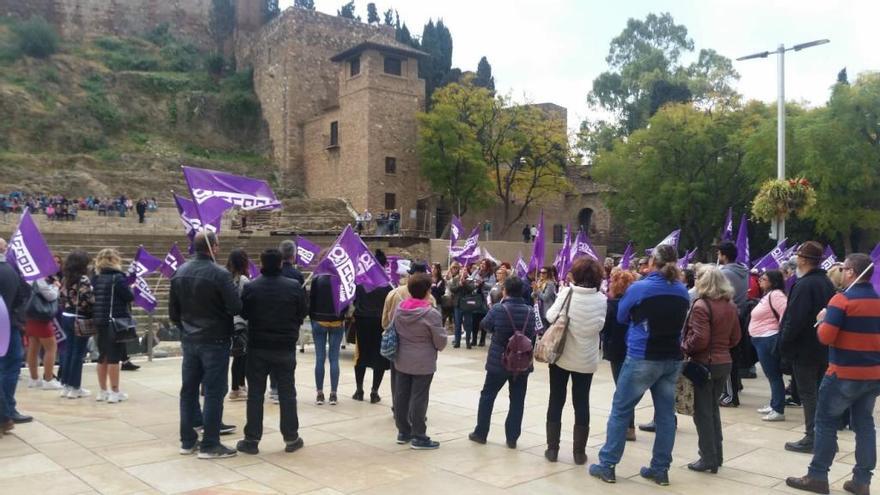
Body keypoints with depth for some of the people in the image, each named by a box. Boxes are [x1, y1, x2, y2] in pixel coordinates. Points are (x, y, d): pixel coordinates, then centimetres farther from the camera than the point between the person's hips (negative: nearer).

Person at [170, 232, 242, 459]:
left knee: (189, 390, 13)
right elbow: (236, 307, -18)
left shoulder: (180, 272, 3)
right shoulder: (220, 274, -18)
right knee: (214, 392, 0)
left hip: (189, 340, 7)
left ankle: (187, 441, 22)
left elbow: (173, 310, 9)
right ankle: (209, 445, 4)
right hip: (214, 340, -7)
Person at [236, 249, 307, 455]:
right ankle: (291, 438, 14)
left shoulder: (250, 287, -8)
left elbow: (243, 314, 3)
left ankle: (252, 439, 11)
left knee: (255, 393, 7)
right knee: (287, 392, 8)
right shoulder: (294, 287, -7)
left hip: (257, 347, 0)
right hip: (286, 347, 0)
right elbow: (302, 315, 2)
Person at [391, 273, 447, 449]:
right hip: (423, 363, -6)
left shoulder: (399, 308, -2)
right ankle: (418, 437, 9)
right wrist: (437, 347, 9)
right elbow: (441, 340, -13)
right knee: (419, 398, 1)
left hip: (401, 360, 6)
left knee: (401, 396, 13)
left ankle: (403, 432, 25)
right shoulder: (431, 313, -20)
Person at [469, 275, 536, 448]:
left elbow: (485, 325, 2)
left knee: (487, 396, 13)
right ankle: (512, 438, 12)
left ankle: (480, 433, 20)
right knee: (517, 400, 9)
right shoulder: (529, 311, -5)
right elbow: (533, 334, 5)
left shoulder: (498, 309, -15)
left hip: (498, 361, -2)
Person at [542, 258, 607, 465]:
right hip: (586, 359, 1)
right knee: (581, 404, 10)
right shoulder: (601, 299, -4)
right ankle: (579, 452, 13)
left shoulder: (567, 292, -11)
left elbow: (551, 316, -14)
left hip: (562, 355, -1)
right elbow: (599, 325, 1)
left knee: (556, 401, 9)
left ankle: (552, 448, 13)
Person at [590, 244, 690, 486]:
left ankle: (607, 465, 7)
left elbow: (621, 317, 4)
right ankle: (660, 469, 16)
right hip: (672, 359, 5)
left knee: (620, 411, 3)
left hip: (643, 358, -5)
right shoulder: (682, 292, 3)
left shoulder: (639, 288, -11)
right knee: (666, 413, 10)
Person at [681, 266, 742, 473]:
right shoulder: (730, 305, 6)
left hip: (704, 364, -7)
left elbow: (699, 339, -22)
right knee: (713, 409, 18)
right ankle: (717, 455, 24)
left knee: (702, 412, 2)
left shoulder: (701, 305, -17)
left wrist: (683, 348, -6)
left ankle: (708, 459, 7)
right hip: (724, 362, 7)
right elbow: (736, 337, 11)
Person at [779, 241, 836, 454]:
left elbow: (794, 319, -24)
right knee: (821, 393, 15)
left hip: (804, 349, -9)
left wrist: (784, 344, -14)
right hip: (824, 348, 9)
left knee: (808, 394, -1)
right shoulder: (826, 282, 9)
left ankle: (811, 439, 4)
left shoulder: (804, 285, -20)